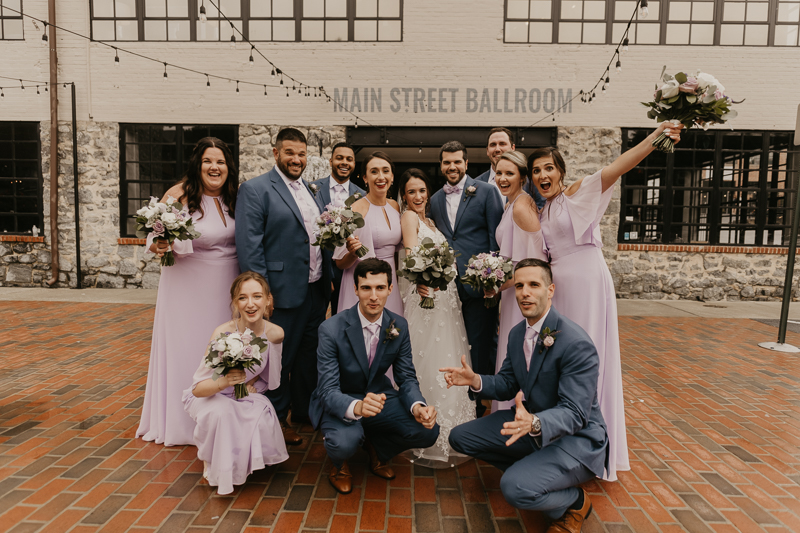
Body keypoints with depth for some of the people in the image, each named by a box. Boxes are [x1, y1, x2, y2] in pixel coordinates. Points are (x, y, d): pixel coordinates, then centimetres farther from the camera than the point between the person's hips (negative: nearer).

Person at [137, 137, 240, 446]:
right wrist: (157, 245, -25)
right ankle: (178, 421, 25)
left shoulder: (233, 197, 3)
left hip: (225, 286, 4)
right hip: (188, 285, -4)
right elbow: (155, 233, -5)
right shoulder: (179, 194, -11)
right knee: (184, 348, 6)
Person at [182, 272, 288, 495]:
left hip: (248, 395, 3)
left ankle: (243, 462, 11)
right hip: (210, 395, -3)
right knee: (221, 412, -36)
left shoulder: (275, 334, -18)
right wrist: (224, 382, -46)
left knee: (263, 418, -27)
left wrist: (252, 384, -13)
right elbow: (198, 388, -27)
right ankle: (213, 464, -2)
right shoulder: (223, 334, -29)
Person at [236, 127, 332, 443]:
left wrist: (328, 280, 9)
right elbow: (249, 245, -13)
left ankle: (305, 411, 36)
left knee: (310, 356, 18)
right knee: (279, 359, 8)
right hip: (284, 292, -7)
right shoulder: (255, 189, -7)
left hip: (316, 290, 7)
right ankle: (277, 419, 27)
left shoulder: (312, 191, 14)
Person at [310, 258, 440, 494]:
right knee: (344, 443, -36)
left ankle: (377, 447, 15)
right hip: (340, 402, -4)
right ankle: (339, 464, 6)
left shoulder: (399, 326, -10)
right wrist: (356, 407, -49)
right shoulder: (331, 329, -23)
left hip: (379, 396, 4)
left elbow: (407, 377, -4)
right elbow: (329, 391, -26)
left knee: (428, 431, -18)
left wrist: (418, 406, -28)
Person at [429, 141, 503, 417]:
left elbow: (497, 236, -4)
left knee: (480, 345, 4)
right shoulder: (435, 199, 15)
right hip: (448, 285, 5)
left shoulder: (486, 191, 0)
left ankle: (481, 402, 21)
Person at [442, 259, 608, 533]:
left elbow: (574, 413, -27)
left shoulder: (577, 343, -25)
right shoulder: (517, 333, 1)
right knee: (460, 437, 3)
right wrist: (476, 381, -13)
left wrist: (535, 423, -48)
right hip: (531, 423, 8)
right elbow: (507, 385, 7)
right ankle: (529, 468, 15)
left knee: (515, 487, -30)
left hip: (575, 437, -8)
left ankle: (575, 502, 3)